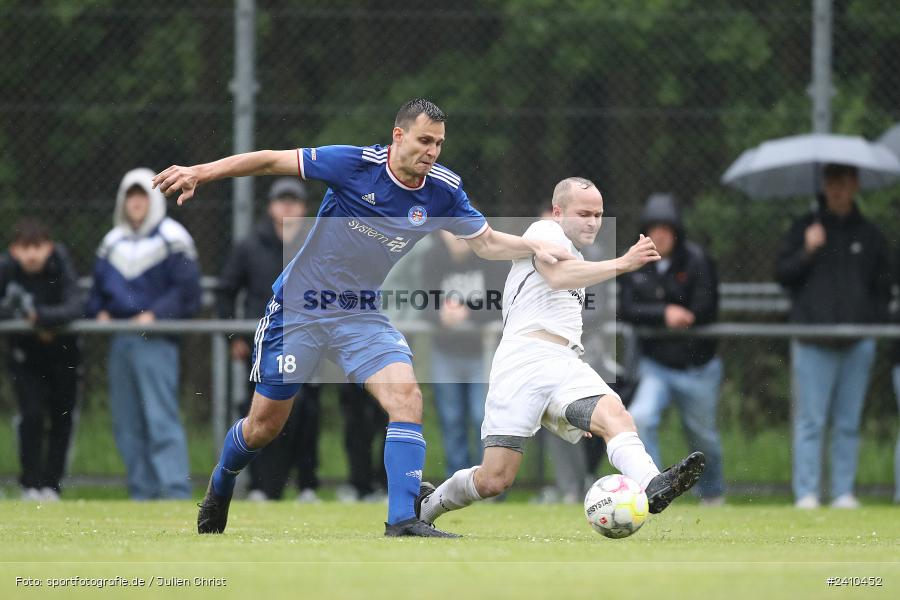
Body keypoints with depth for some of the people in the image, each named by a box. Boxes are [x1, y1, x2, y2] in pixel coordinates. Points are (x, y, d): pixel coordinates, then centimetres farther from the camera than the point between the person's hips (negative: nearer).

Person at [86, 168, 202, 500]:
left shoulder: (172, 239, -3)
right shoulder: (112, 242, 18)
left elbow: (186, 289, -7)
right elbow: (98, 287, 24)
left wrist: (155, 314, -17)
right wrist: (99, 311, 4)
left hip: (155, 339, -7)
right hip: (119, 340, 7)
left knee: (160, 418, -14)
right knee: (127, 423, 7)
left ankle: (176, 491, -17)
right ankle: (142, 492, 13)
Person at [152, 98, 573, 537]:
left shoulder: (443, 190, -8)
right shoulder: (353, 164, -21)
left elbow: (486, 242, 5)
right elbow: (273, 161, -14)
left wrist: (535, 248, -13)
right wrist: (200, 173, -18)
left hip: (361, 314, 3)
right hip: (298, 308, -3)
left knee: (407, 396, -21)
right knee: (264, 426, 6)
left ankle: (402, 520, -21)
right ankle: (220, 486, 38)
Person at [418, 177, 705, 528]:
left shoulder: (578, 262, 31)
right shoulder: (545, 232, 5)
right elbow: (557, 275, -19)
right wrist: (621, 264, -24)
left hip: (567, 366, 7)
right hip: (524, 360, -7)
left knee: (614, 414, -27)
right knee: (495, 479, -11)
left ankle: (651, 487, -54)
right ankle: (426, 505, 17)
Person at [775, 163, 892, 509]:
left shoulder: (869, 236, 12)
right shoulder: (805, 228, 7)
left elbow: (883, 287, 17)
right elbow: (782, 273, 1)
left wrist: (874, 321, 4)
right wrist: (807, 251, -14)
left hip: (857, 345, 2)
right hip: (813, 343, -2)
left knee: (849, 423, 4)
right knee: (810, 420, -6)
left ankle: (844, 492, 8)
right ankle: (806, 492, -5)